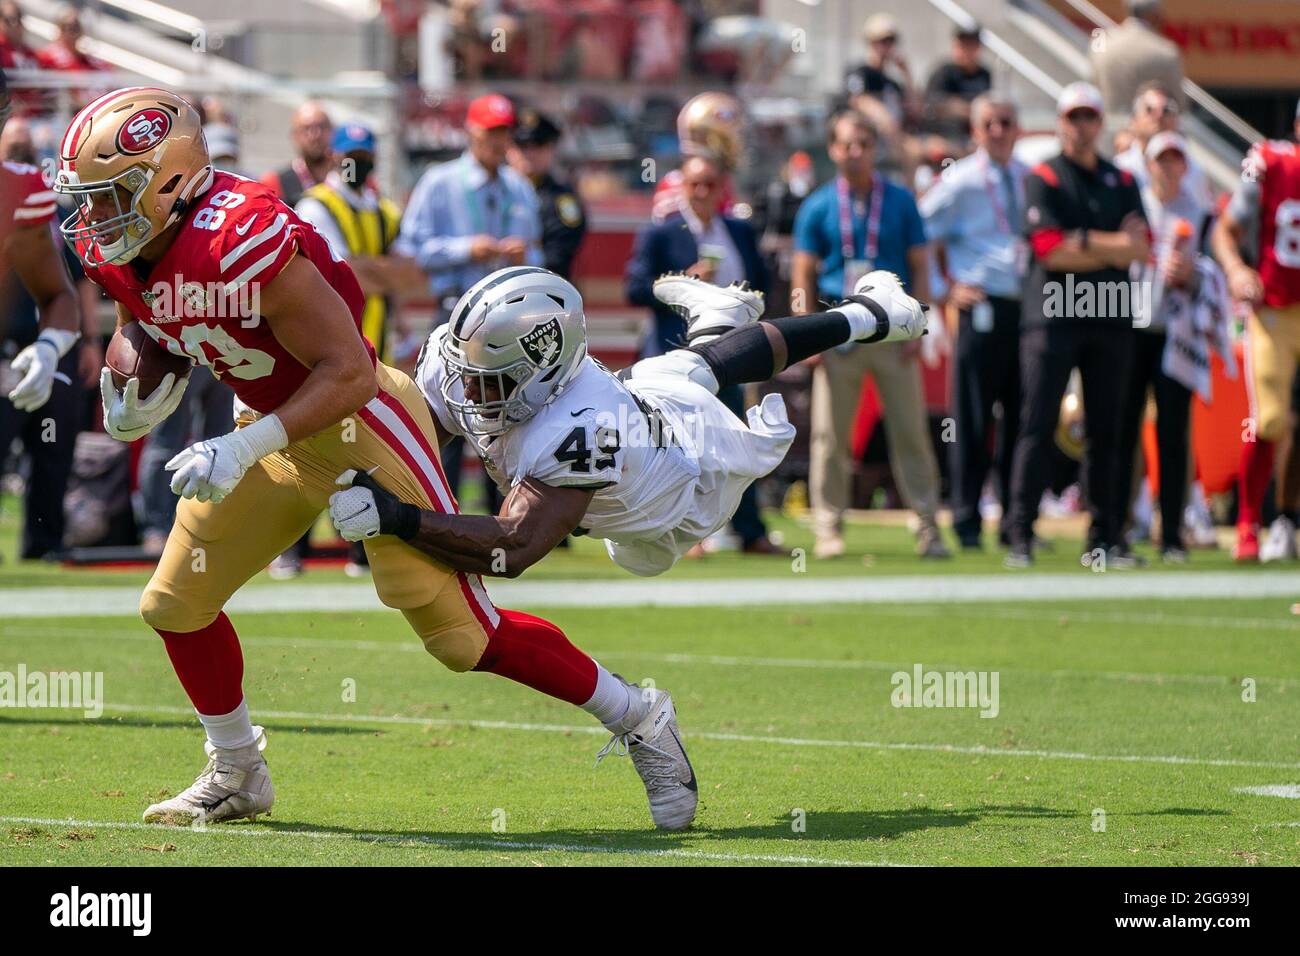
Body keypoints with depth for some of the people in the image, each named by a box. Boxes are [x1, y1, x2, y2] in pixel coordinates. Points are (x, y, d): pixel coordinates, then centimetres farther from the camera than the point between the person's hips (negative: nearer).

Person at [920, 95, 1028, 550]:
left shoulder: (1032, 180, 12)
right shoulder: (959, 181, -2)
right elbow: (919, 236, 0)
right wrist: (945, 290, -4)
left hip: (1027, 305, 4)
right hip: (983, 307, -4)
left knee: (1021, 418, 6)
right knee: (973, 419, -3)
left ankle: (1015, 521, 13)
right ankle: (967, 523, 3)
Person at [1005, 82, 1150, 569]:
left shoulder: (1123, 182, 15)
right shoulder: (1042, 178, 1)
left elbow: (1140, 248, 4)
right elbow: (1049, 249, -11)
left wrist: (1082, 244, -11)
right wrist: (1112, 246, -8)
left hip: (1111, 318, 4)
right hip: (1052, 316, -4)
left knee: (1106, 431, 5)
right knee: (1038, 426, -8)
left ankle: (1105, 538, 9)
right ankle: (1020, 536, -10)